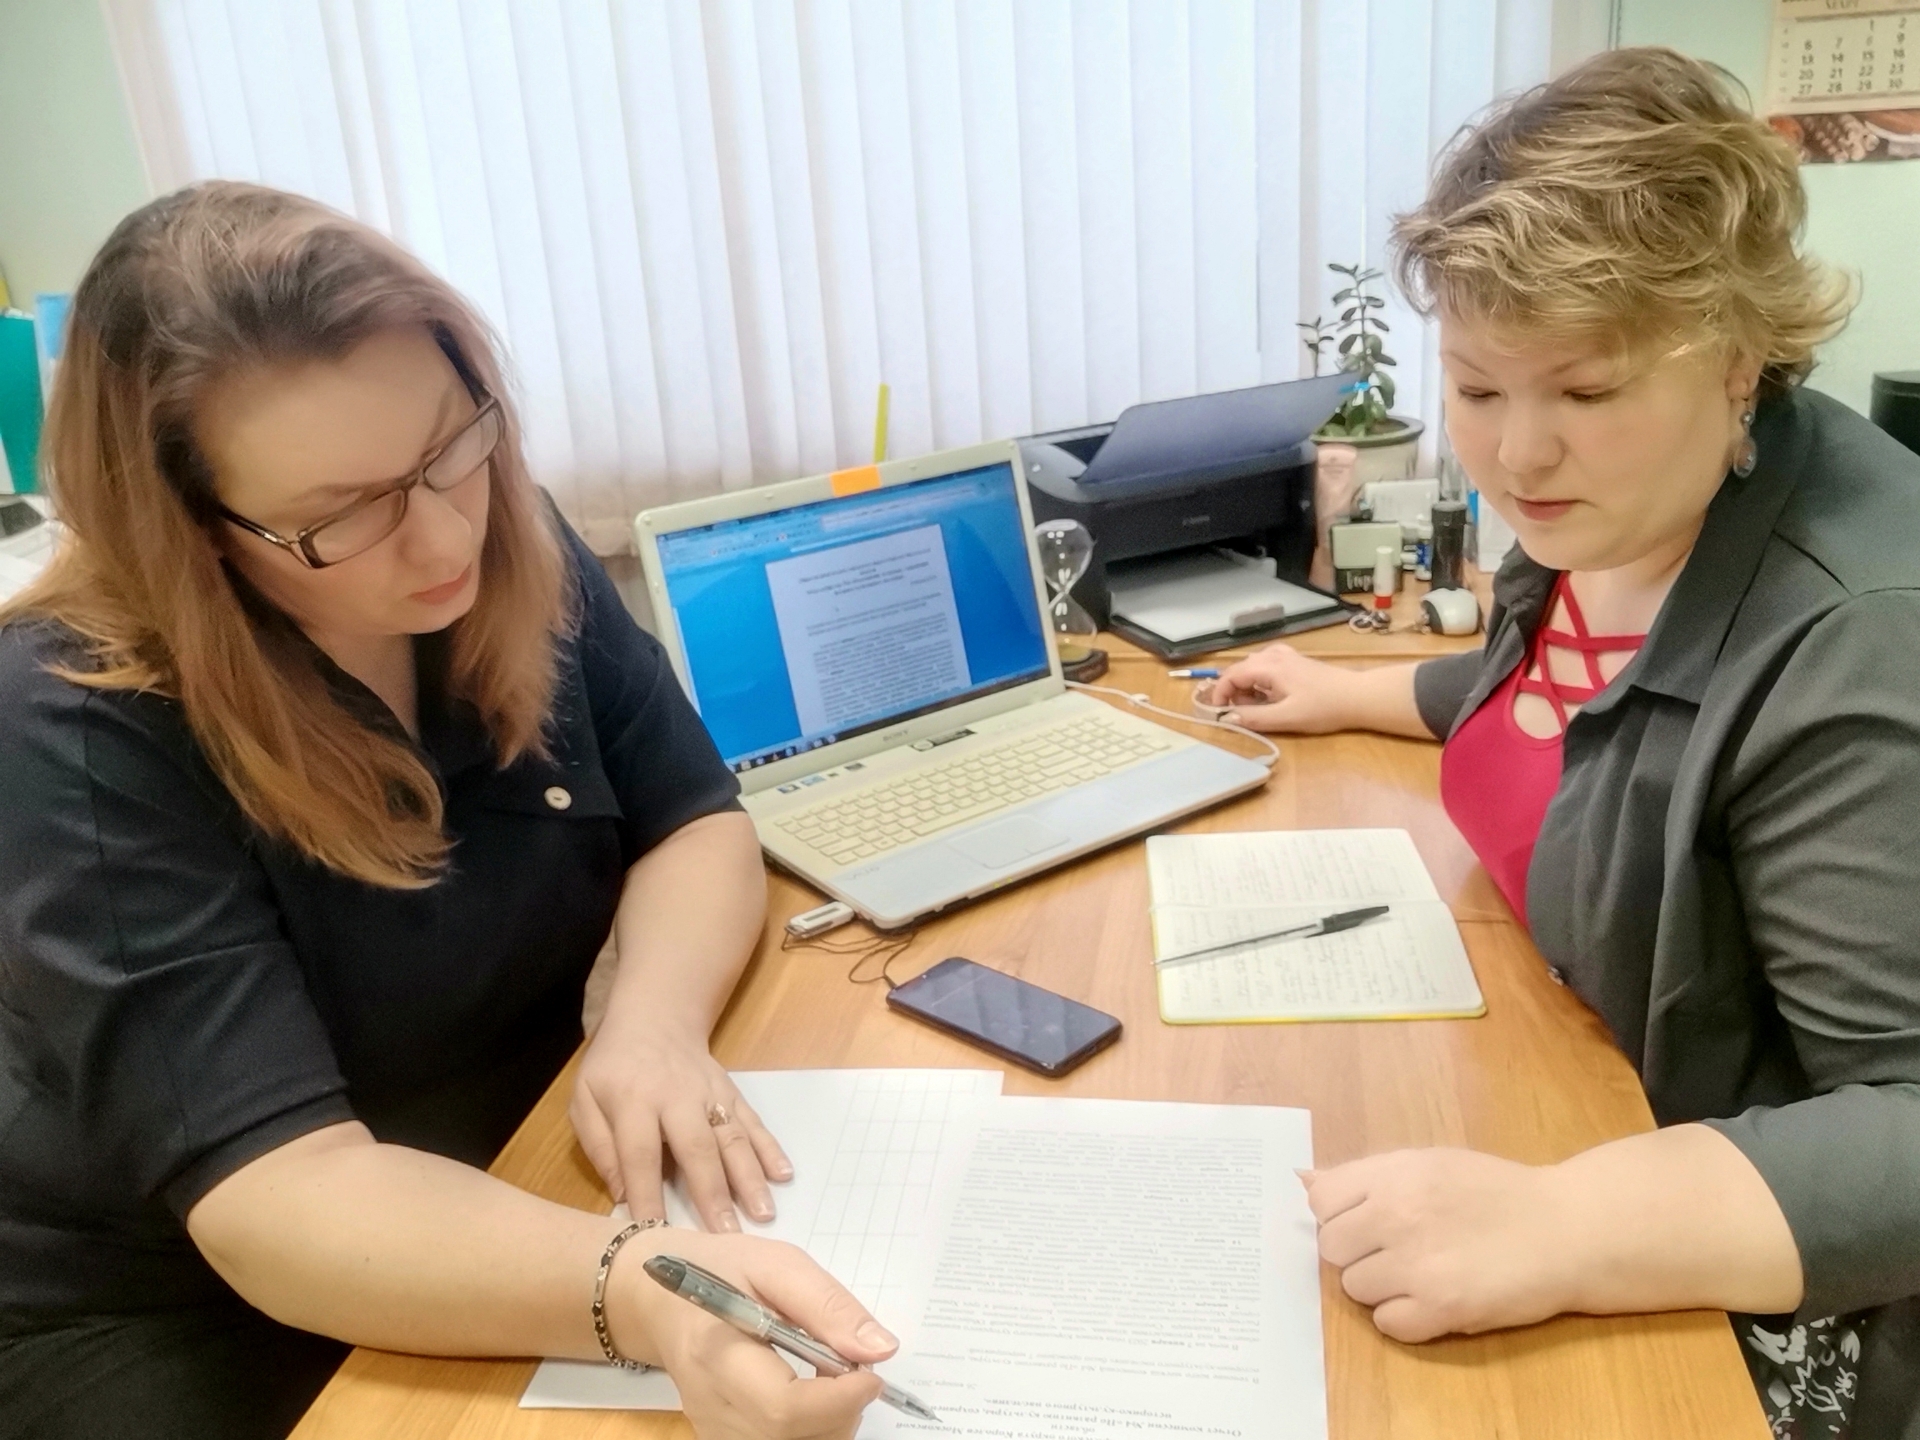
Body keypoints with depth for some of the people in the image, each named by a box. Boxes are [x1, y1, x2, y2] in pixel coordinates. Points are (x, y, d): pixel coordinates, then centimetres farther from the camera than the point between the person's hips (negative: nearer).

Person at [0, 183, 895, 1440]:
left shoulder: (513, 558, -9)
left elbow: (695, 823, -5)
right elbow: (282, 1204, -29)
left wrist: (654, 1025, -24)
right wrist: (642, 1298, -45)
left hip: (507, 1179, 5)